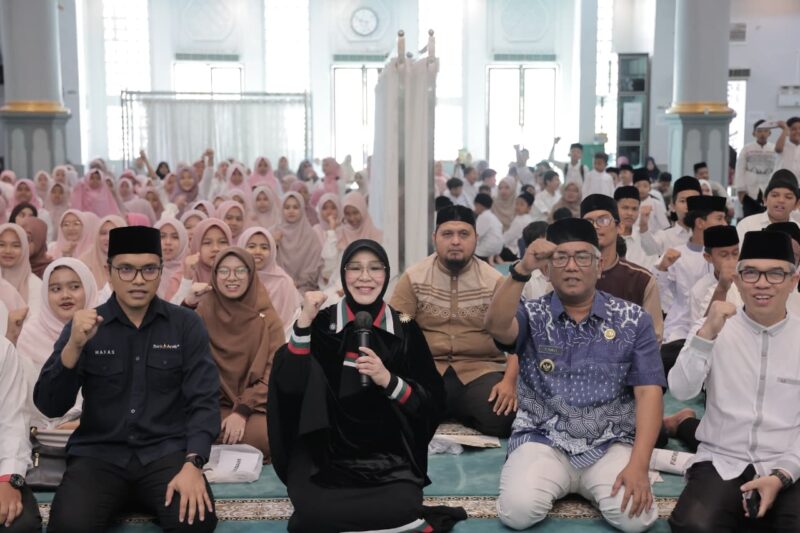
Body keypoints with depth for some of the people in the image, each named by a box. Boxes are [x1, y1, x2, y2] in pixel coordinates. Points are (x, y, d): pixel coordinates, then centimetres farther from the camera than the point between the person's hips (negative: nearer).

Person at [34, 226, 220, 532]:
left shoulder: (186, 325, 2)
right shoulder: (84, 327, 3)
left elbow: (204, 401, -3)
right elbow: (49, 407, -4)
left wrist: (192, 465, -19)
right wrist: (73, 346, -20)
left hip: (166, 452, 0)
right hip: (98, 454, 1)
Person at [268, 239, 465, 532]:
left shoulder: (404, 328, 3)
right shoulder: (322, 323, 0)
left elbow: (433, 402, 0)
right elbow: (290, 385, -12)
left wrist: (388, 380, -16)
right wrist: (304, 321, -19)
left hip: (387, 454, 0)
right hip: (324, 451, 0)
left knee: (403, 506, -29)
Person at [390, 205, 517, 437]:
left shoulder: (494, 281, 4)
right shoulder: (412, 278, 4)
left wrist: (508, 382, -18)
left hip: (481, 370, 1)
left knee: (501, 419, -28)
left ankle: (454, 413, 3)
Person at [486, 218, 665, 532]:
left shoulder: (633, 320, 3)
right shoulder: (532, 315, 2)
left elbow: (648, 392, -3)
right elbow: (496, 327, -21)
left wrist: (638, 464, -15)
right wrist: (523, 269, -36)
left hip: (610, 445, 1)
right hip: (542, 441, 0)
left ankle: (587, 485, 9)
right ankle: (559, 481, 8)